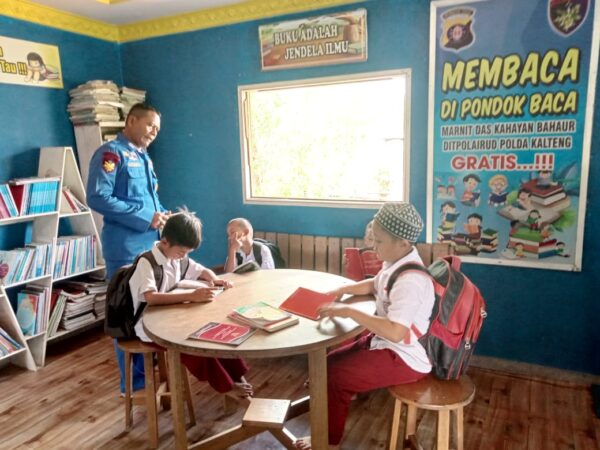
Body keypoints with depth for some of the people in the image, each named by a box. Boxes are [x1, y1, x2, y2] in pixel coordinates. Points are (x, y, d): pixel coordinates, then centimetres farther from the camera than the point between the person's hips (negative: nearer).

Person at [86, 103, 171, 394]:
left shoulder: (144, 157, 17)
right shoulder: (110, 153, -10)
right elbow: (97, 198, -19)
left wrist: (162, 214, 2)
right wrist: (144, 219, -20)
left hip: (150, 245, 9)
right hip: (126, 248, -9)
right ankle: (134, 381, 16)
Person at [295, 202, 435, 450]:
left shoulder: (410, 280, -31)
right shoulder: (397, 262, -1)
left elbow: (395, 332, -39)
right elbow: (375, 284, 19)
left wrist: (348, 311, -33)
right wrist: (342, 289, 3)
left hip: (405, 357, -9)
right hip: (385, 342, 9)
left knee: (334, 377, -13)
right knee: (330, 362, 7)